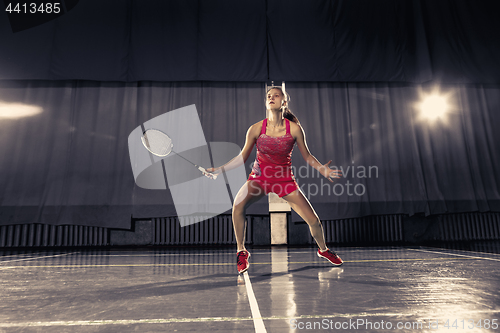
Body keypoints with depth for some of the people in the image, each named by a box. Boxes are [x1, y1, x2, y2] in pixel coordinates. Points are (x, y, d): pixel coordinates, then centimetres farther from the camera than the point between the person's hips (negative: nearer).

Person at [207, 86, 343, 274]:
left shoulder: (294, 129, -9)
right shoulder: (256, 129, -9)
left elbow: (306, 156, 3)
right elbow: (242, 157, 0)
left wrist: (322, 169, -12)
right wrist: (219, 169, -7)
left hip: (285, 179, 0)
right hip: (259, 177, 0)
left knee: (313, 220, -3)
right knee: (238, 204, -30)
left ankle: (323, 250, 33)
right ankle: (241, 251, -6)